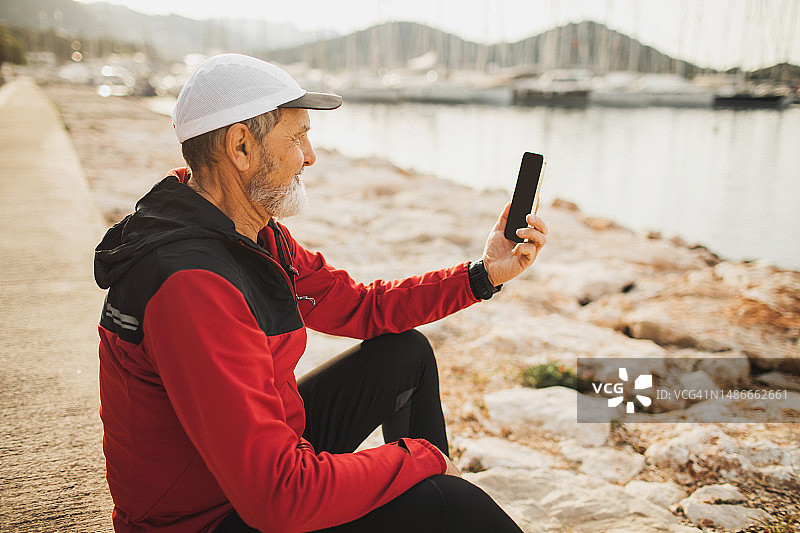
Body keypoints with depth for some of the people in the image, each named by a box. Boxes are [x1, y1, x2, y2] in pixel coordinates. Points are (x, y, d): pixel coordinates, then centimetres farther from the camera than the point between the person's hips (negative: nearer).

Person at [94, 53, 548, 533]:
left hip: (269, 453, 10)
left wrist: (485, 273, 0)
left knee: (407, 352, 13)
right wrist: (421, 457, -21)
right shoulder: (192, 284, -33)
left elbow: (360, 305, 9)